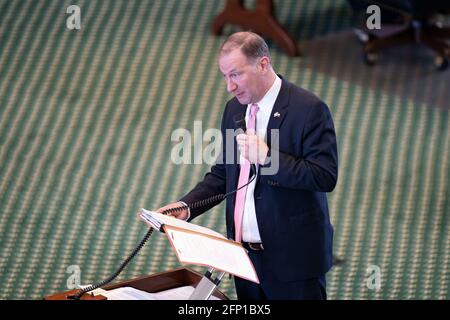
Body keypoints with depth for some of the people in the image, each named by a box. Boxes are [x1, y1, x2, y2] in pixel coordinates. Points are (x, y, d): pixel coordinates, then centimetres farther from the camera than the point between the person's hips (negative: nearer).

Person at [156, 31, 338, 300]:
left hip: (292, 259, -6)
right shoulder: (235, 108, 10)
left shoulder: (309, 109, -12)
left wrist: (268, 156, -24)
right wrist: (186, 206, 0)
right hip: (246, 256, 6)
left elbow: (326, 177, -17)